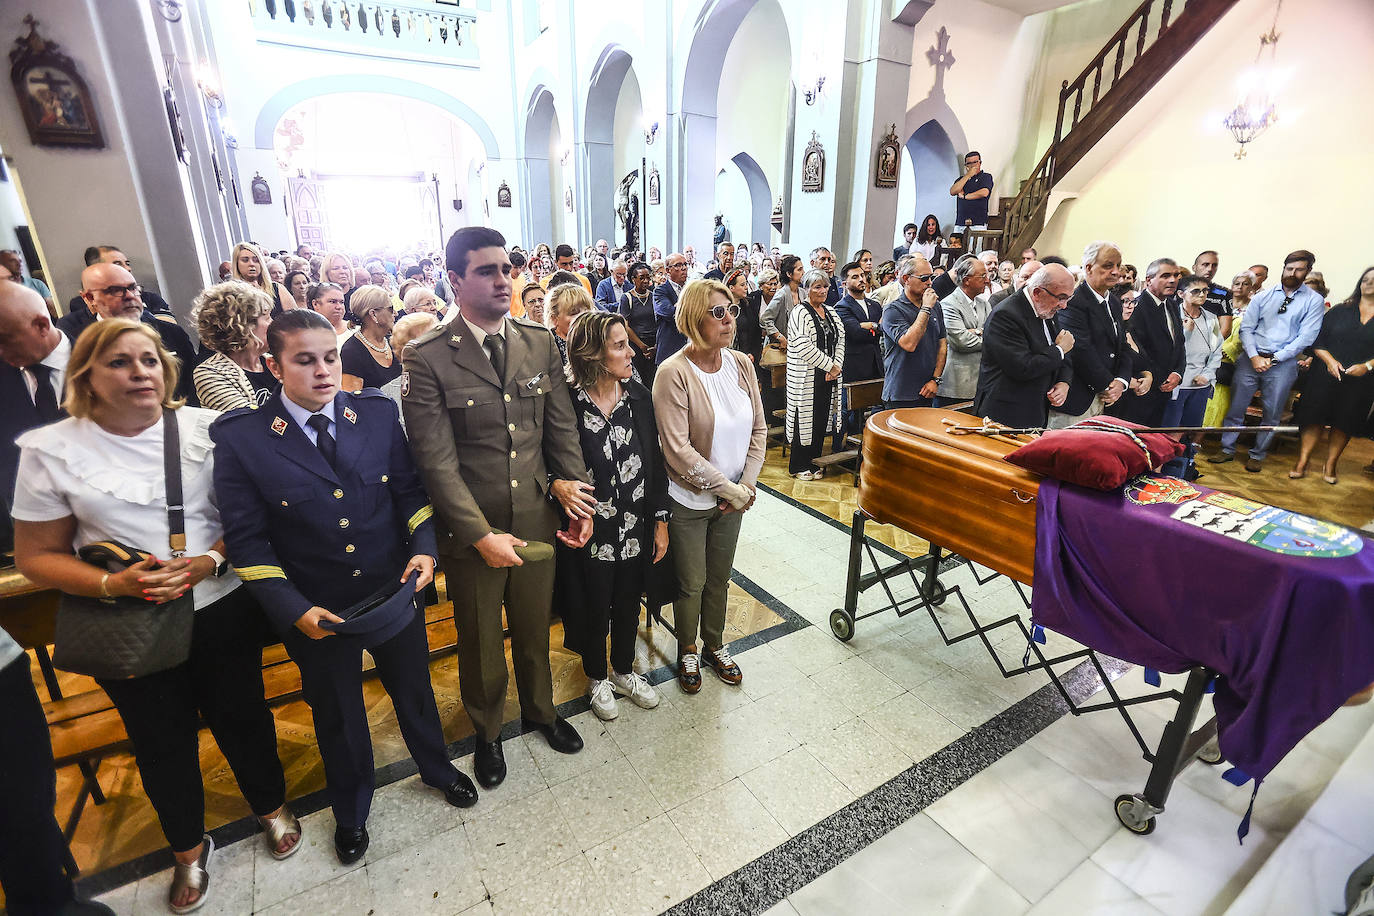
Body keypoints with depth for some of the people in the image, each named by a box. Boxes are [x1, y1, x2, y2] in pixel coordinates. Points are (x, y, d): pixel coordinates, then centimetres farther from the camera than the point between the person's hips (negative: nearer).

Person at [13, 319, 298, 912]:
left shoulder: (205, 428, -7)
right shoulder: (51, 450, -6)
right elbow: (37, 556, -1)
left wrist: (207, 561, -19)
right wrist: (113, 584, -19)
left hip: (222, 610, 0)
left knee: (241, 715, 16)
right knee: (162, 741, 18)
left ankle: (271, 808, 44)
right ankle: (189, 850, 44)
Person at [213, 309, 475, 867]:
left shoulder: (378, 413, -8)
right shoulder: (240, 439, -14)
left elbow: (409, 490, 0)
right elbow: (248, 540, -11)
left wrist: (424, 546, -16)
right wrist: (295, 610, -18)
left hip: (395, 593, 2)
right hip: (317, 614, -1)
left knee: (414, 692, 23)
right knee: (337, 716, 22)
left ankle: (437, 769, 53)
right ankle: (350, 813, 51)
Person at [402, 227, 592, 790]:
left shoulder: (541, 343, -1)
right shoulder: (428, 359, -13)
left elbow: (562, 428, 3)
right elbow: (437, 462, -16)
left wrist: (577, 495, -5)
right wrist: (481, 535, -19)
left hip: (537, 521, 3)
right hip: (470, 531, -3)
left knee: (534, 629, 24)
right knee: (480, 642, 20)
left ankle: (540, 710, 52)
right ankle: (487, 731, 48)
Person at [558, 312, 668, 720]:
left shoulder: (638, 396, -4)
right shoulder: (567, 403, -18)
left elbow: (655, 462, 1)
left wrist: (660, 521, 3)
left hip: (636, 529, 4)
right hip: (590, 532, -4)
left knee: (628, 604, 22)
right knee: (595, 609, 17)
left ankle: (624, 672, 48)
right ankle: (597, 678, 44)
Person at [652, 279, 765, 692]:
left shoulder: (741, 364, -2)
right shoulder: (673, 373, -19)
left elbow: (758, 428, 3)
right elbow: (677, 449, -23)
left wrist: (746, 484, -7)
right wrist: (726, 487, -19)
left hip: (733, 497, 5)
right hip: (689, 499, -5)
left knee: (719, 578, 20)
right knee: (692, 583, 12)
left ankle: (715, 645, 43)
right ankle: (688, 652, 37)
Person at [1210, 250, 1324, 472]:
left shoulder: (1314, 301, 2)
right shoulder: (1263, 296, 6)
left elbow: (1305, 337, -4)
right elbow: (1246, 328, 2)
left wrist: (1273, 359, -11)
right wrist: (1254, 357, -10)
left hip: (1283, 362, -1)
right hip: (1252, 358, 1)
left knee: (1272, 412, 6)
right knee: (1236, 405, 3)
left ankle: (1257, 455, 19)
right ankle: (1227, 449, 14)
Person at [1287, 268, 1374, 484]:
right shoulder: (1339, 311, 6)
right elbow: (1317, 340, 4)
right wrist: (1330, 360, -10)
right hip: (1326, 376, 0)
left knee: (1344, 422, 7)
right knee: (1314, 417, -2)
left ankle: (1330, 465, 18)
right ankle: (1302, 463, 4)